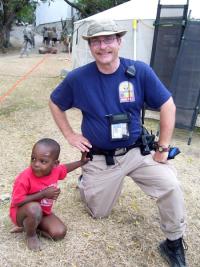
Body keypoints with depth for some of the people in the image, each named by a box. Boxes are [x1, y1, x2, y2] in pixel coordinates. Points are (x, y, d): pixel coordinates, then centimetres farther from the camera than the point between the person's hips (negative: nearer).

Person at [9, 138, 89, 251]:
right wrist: (43, 194, -32)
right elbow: (17, 202, -31)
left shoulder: (55, 170, -13)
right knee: (34, 208, -39)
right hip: (21, 213, -5)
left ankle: (30, 225, 8)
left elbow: (65, 168, 11)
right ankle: (31, 234, -7)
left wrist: (81, 162, 11)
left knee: (60, 233, -12)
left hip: (44, 212, 6)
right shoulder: (25, 178, -31)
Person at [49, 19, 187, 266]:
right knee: (98, 213, 15)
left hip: (136, 151, 0)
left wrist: (163, 148, -8)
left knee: (171, 186, -20)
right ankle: (85, 180, 48)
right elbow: (55, 104, 6)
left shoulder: (140, 71, -13)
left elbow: (167, 106, -7)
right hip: (99, 158, 0)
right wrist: (70, 135, 0)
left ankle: (174, 243, 6)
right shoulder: (78, 78, -12)